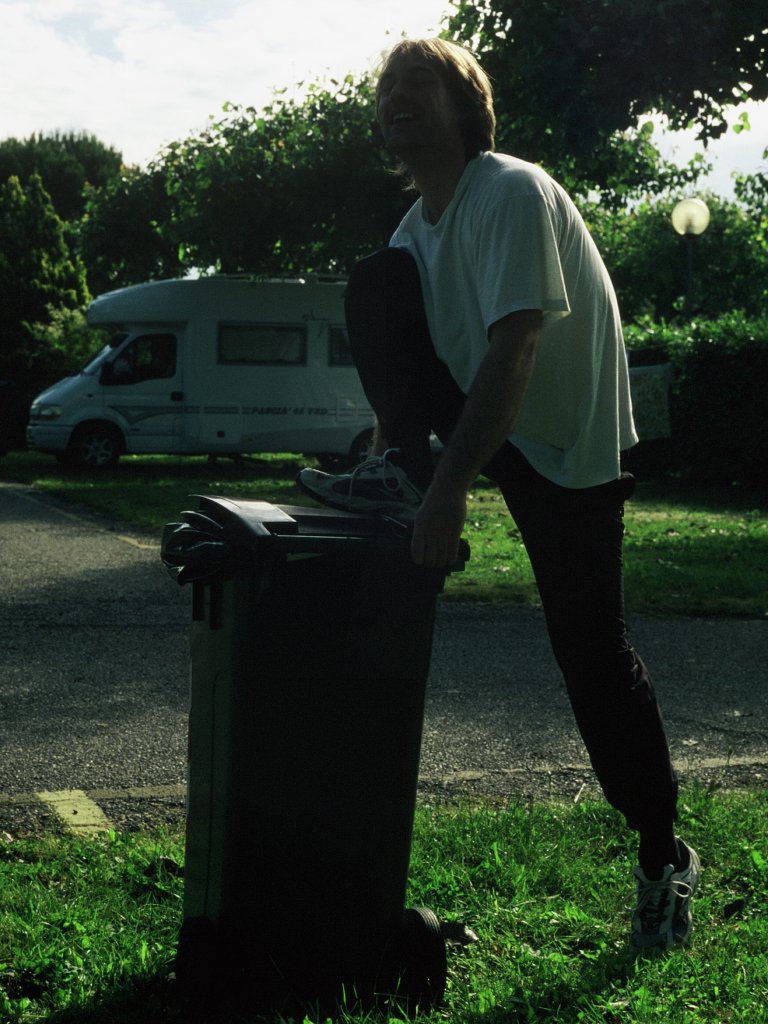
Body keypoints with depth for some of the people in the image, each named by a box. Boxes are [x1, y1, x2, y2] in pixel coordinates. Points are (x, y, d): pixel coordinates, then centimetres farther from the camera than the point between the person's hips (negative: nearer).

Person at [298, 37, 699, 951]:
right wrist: (395, 466, 1)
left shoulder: (514, 195, -20)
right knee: (373, 283, -9)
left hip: (569, 446, -7)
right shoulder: (415, 228, 6)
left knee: (592, 651, -7)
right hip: (476, 420, 7)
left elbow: (513, 348, -29)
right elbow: (399, 357, 9)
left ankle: (663, 853, 9)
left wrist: (450, 486, -34)